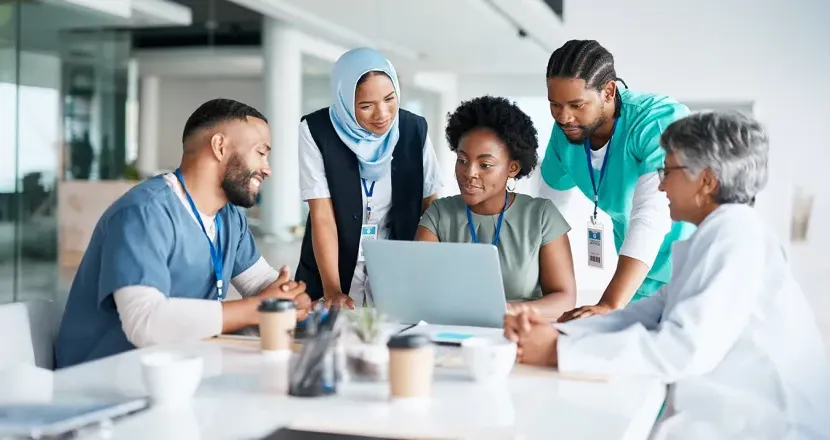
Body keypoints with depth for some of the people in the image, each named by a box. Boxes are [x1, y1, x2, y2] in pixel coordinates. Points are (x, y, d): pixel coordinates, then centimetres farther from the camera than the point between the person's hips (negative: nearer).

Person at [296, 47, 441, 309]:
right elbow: (322, 216, -14)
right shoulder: (316, 132, -12)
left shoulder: (414, 130, -6)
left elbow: (430, 209, 0)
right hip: (331, 273, -2)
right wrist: (332, 290, -22)